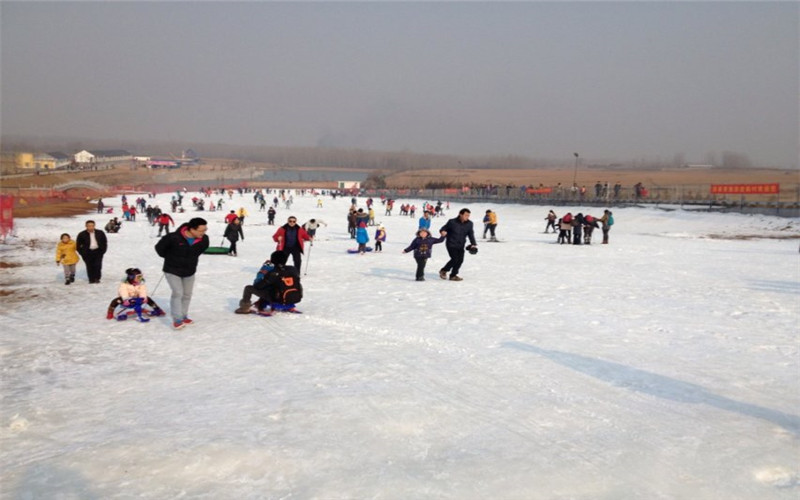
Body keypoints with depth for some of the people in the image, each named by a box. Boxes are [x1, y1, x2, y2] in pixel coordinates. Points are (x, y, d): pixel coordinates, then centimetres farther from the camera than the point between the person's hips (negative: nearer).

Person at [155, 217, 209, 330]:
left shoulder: (204, 239, -18)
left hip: (189, 271, 5)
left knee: (187, 294, 12)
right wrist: (169, 258, 1)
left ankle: (184, 316, 29)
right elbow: (159, 247, -14)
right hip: (172, 270, -5)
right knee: (178, 293, -10)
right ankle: (177, 319, 0)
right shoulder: (173, 238, -32)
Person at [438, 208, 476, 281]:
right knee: (455, 259, -15)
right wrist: (442, 232, -25)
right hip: (451, 244, -5)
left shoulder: (469, 224, 0)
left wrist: (473, 244, -6)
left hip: (460, 245, 5)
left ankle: (453, 275, 14)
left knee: (460, 260, -1)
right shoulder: (452, 222, -12)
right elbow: (444, 228, -1)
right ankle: (443, 271, 8)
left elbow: (471, 234, 5)